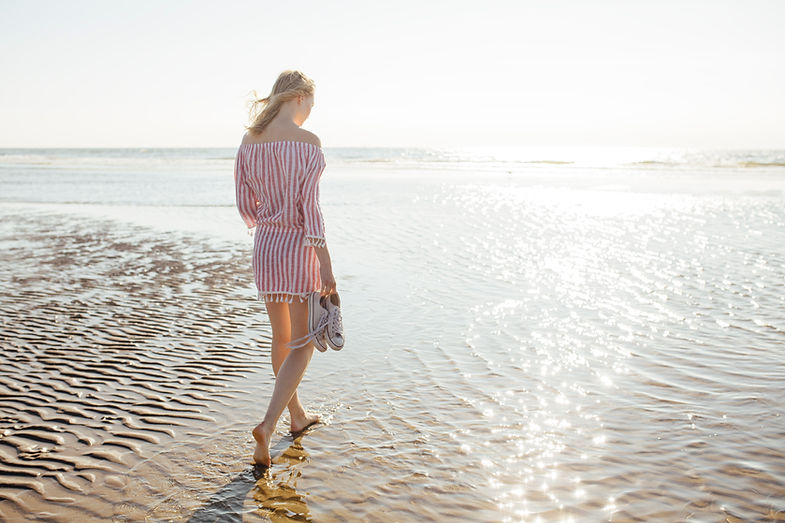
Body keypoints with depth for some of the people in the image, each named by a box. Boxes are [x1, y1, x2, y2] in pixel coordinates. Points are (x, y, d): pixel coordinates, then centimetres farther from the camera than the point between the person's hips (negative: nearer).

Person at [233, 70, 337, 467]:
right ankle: (267, 426, -10)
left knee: (281, 336, 20)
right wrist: (326, 264, -18)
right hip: (300, 246, -6)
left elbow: (245, 205, 7)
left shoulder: (249, 141, 5)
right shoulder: (308, 142, -13)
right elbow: (309, 204, -20)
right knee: (302, 344, 6)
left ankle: (297, 416, 36)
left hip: (264, 246, 6)